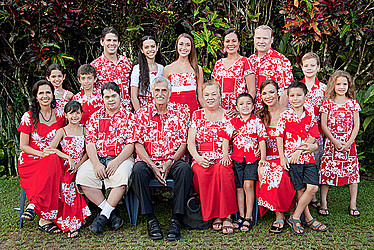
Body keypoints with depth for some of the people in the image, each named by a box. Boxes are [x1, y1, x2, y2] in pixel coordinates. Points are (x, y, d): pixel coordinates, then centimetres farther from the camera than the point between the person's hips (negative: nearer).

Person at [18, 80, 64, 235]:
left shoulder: (59, 116, 8)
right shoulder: (28, 117, 0)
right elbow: (23, 146, -1)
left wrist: (53, 152, -2)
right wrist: (41, 154, -16)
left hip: (53, 161, 3)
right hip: (30, 161, -3)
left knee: (53, 161, -36)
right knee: (52, 162, -37)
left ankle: (34, 204, -29)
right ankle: (45, 219, -35)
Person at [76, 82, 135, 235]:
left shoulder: (129, 117, 7)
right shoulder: (95, 117, 15)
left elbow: (130, 145, -2)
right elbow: (90, 143, 6)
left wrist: (116, 162, -18)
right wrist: (96, 164, -10)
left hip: (121, 158, -3)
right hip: (98, 158, 3)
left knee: (121, 176, -35)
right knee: (82, 177, -25)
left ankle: (104, 215, -18)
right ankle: (112, 212, -13)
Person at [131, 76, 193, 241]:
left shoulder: (180, 112, 6)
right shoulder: (142, 113, 6)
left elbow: (184, 143, 2)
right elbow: (138, 144, 1)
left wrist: (170, 162, -14)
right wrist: (152, 166, -13)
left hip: (173, 161, 0)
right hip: (148, 160, 1)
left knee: (185, 169, -32)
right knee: (138, 170, -32)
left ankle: (176, 219, -23)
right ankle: (151, 219, -21)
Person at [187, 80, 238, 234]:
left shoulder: (228, 116, 13)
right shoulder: (197, 115, 15)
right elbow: (190, 142, 8)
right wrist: (198, 158, -11)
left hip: (223, 159, -1)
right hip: (202, 159, 1)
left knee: (222, 170, -36)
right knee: (201, 172, -34)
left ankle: (226, 215, -26)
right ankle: (214, 215, -21)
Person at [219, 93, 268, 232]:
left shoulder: (257, 122, 4)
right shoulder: (233, 122, 8)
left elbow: (261, 140, 2)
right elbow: (226, 139, 7)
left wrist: (263, 158, -5)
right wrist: (225, 155, -3)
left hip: (252, 158, -2)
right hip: (237, 158, 2)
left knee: (248, 185, -14)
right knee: (239, 188, 3)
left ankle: (248, 217, -7)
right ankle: (241, 216, 12)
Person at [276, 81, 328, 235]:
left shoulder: (310, 116, 5)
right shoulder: (285, 116, -2)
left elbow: (312, 138, 0)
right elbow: (279, 137, -2)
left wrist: (298, 150, -13)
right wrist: (282, 157, -8)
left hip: (308, 157, 3)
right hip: (291, 159, -3)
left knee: (313, 187, -6)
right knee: (300, 189, 2)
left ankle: (295, 217, 6)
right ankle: (308, 218, 18)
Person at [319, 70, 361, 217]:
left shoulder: (353, 103, 6)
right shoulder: (327, 103, 2)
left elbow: (356, 125, 2)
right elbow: (324, 125, -2)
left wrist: (349, 143, -9)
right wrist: (335, 141, -11)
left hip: (349, 144, 1)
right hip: (331, 143, -1)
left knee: (352, 171, 3)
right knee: (326, 171, -2)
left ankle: (353, 204, 13)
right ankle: (323, 203, 9)